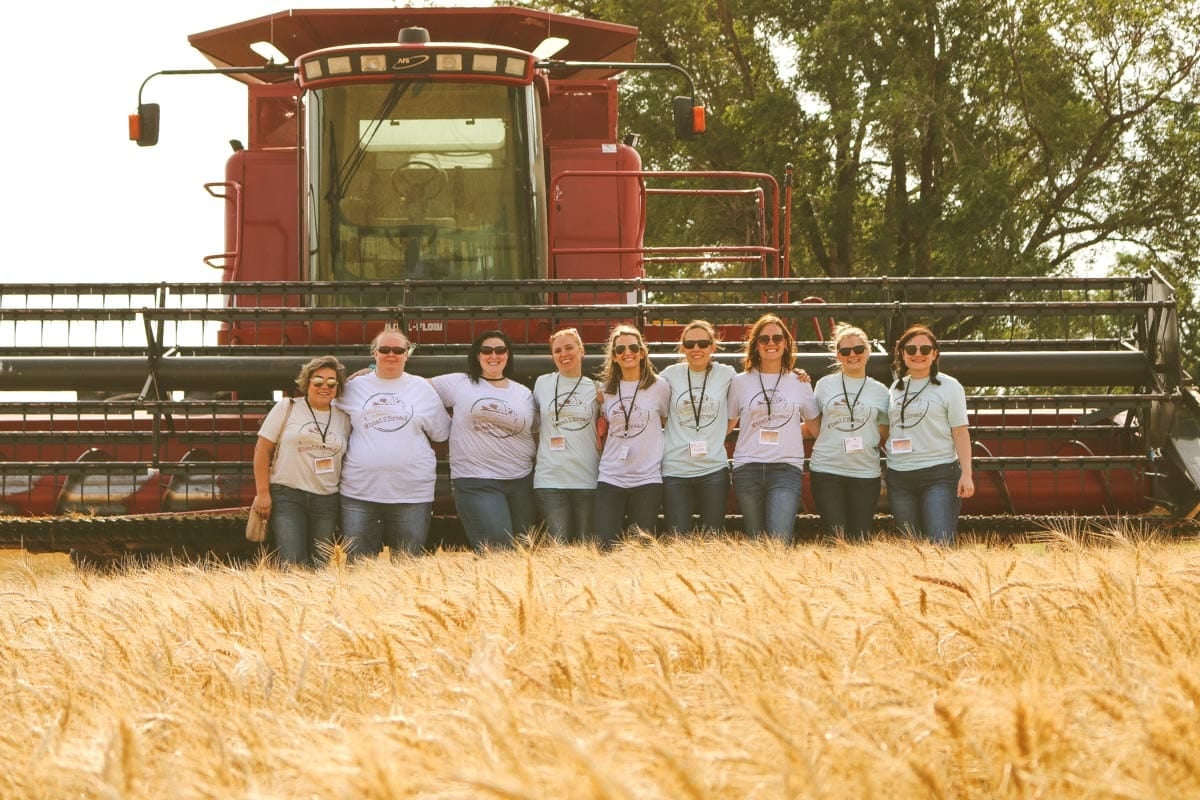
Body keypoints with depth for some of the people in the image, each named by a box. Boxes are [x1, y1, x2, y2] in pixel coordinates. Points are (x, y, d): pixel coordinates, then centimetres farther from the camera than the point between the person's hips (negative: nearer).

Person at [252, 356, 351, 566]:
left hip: (326, 501, 3)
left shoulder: (343, 419, 10)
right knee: (294, 563, -14)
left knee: (320, 565, 5)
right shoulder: (287, 408, 2)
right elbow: (262, 449, 0)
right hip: (287, 496, -3)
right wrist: (262, 493, -6)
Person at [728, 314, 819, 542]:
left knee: (780, 540, -18)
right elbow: (726, 426, 15)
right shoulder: (741, 382, 10)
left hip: (787, 468, -1)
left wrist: (785, 432, 12)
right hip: (748, 469, 1)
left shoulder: (800, 383, 11)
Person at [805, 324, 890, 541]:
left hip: (865, 473, 1)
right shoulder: (825, 385, 8)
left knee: (860, 539, 2)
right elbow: (814, 428, 11)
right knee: (834, 538, -6)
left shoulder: (880, 391, 9)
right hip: (826, 471, -1)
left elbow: (883, 434, 14)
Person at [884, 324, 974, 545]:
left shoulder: (949, 387, 2)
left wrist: (966, 474, -10)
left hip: (939, 474, -5)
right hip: (899, 477, 5)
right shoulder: (895, 389, 15)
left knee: (940, 543, -15)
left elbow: (960, 433, -2)